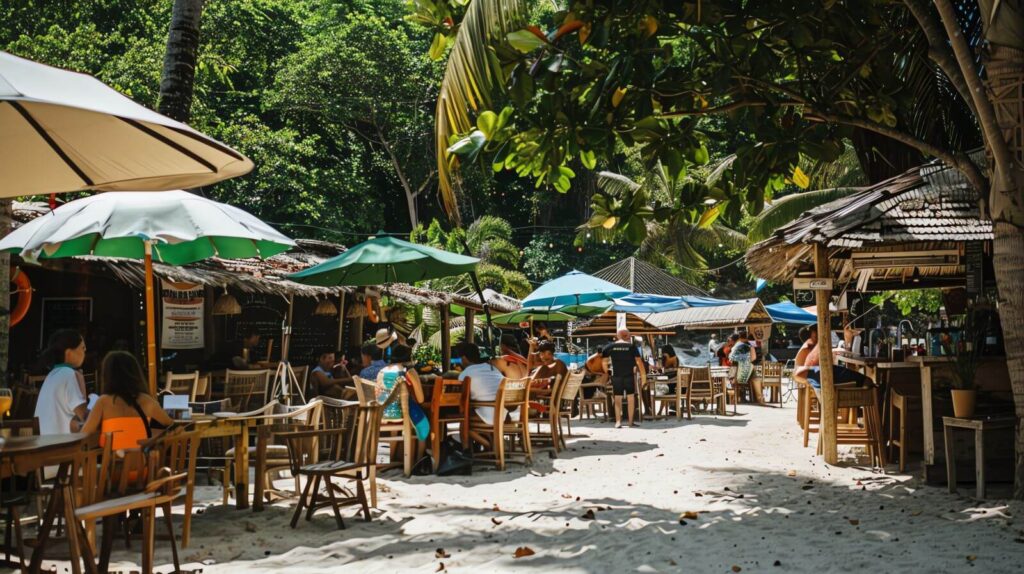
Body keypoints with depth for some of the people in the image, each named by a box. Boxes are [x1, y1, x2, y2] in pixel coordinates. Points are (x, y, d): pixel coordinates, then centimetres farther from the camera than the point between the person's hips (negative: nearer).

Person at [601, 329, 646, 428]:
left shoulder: (610, 346, 3)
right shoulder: (632, 346, -2)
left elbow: (604, 362, 4)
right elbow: (639, 361, -5)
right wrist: (643, 375, -1)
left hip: (616, 376, 1)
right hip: (629, 375, -1)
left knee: (617, 399, 7)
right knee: (630, 397, 9)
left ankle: (618, 421, 0)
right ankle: (631, 422, 11)